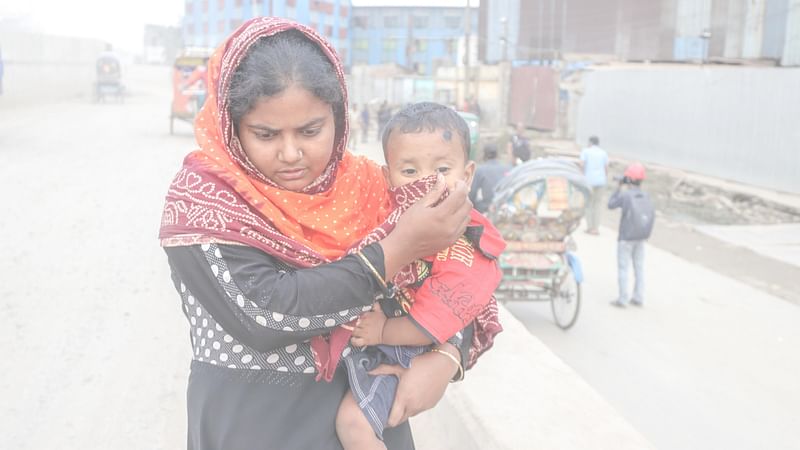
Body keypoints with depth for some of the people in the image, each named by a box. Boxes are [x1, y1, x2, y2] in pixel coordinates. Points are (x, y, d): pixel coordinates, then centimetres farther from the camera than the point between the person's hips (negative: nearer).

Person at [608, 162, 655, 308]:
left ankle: (622, 299, 4)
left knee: (623, 268, 3)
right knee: (639, 267, 13)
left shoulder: (625, 195, -16)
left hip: (626, 238, -5)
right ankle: (638, 298, 17)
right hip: (641, 237, 5)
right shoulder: (645, 196, -1)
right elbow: (652, 215, 4)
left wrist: (620, 188, 3)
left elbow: (610, 205, -1)